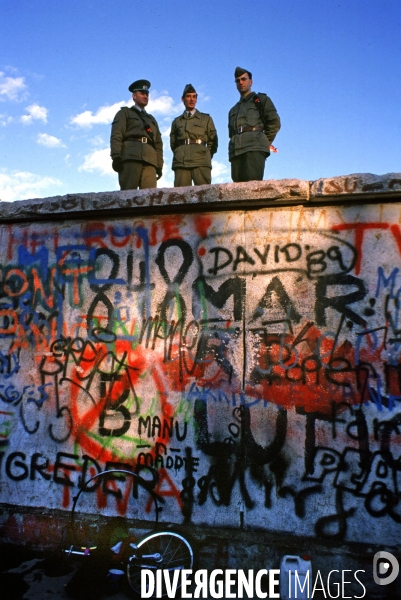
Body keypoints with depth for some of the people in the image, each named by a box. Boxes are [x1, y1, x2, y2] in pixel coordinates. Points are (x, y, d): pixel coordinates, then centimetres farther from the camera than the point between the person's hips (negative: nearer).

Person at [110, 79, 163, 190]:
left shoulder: (152, 119, 34)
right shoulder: (124, 113, 20)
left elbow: (158, 144, 24)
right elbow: (116, 136, 4)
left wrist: (159, 166, 9)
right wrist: (116, 157, -12)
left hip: (149, 160, 4)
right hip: (130, 157, -4)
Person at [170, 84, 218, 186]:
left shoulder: (206, 119, 22)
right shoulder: (177, 121, 25)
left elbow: (213, 142, 16)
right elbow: (173, 143, 23)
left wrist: (206, 156, 7)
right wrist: (180, 154, 11)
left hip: (201, 162, -1)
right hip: (181, 162, 1)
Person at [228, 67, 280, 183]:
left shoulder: (261, 99, 20)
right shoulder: (233, 110, 34)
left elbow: (274, 122, 8)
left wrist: (264, 142, 3)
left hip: (254, 148, -5)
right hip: (236, 151, 5)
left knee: (253, 184, -22)